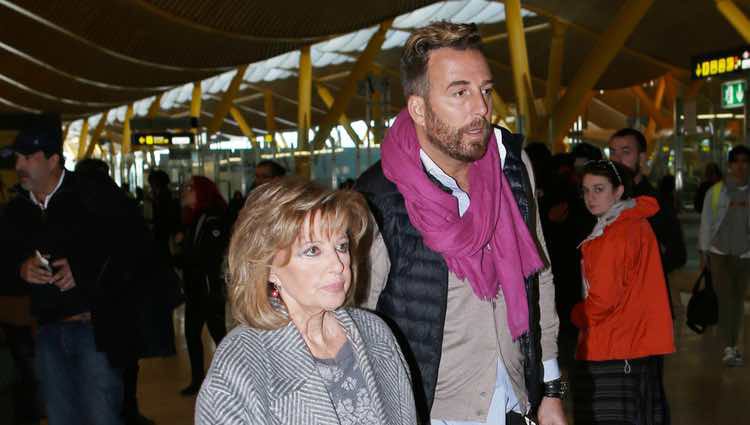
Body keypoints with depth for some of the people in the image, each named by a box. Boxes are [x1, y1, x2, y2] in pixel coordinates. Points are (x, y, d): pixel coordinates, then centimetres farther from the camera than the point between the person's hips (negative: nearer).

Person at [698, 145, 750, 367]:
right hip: (719, 253, -2)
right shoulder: (716, 191, -3)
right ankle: (729, 349, -8)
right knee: (725, 300, -8)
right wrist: (703, 252, 4)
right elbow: (706, 223, 3)